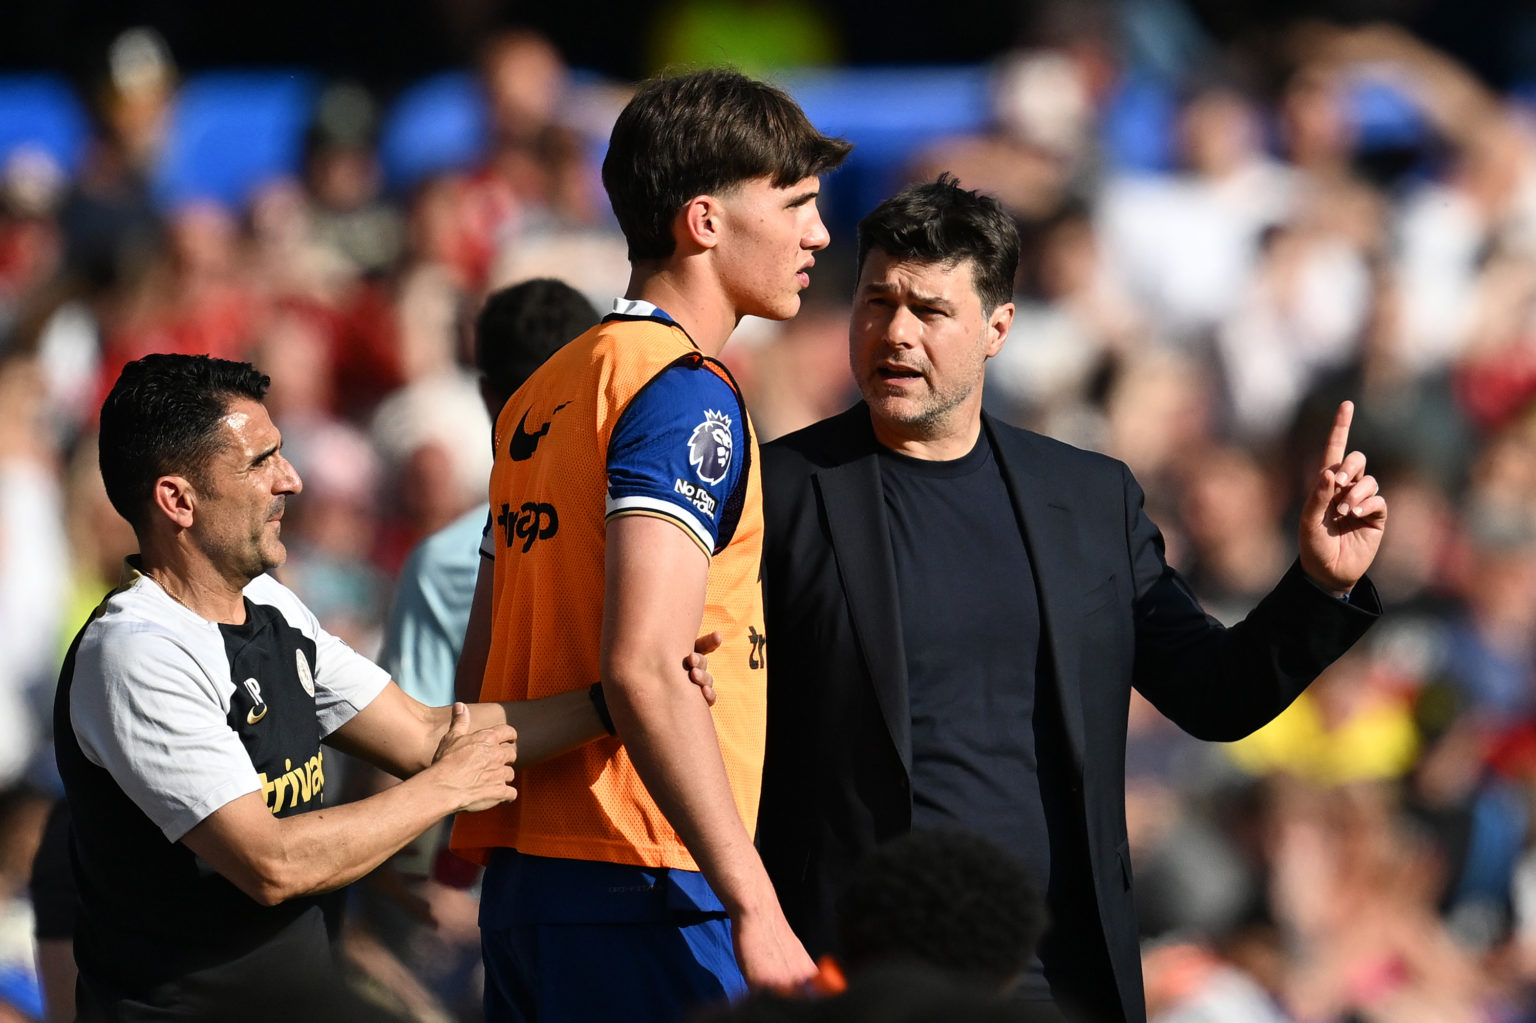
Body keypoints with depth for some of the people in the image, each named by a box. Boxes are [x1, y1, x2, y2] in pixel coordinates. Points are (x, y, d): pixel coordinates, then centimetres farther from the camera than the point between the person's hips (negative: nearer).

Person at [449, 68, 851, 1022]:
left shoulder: (545, 393, 17)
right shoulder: (684, 395, -11)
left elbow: (482, 663, 20)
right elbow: (644, 668, -22)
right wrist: (754, 903, -23)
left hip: (524, 876, 9)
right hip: (644, 882, -9)